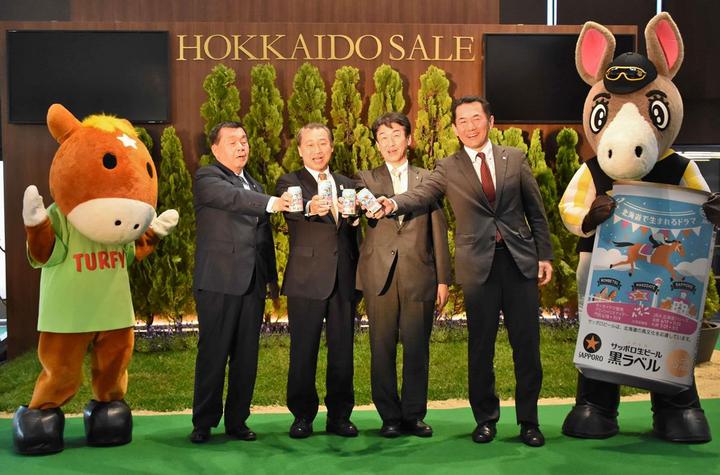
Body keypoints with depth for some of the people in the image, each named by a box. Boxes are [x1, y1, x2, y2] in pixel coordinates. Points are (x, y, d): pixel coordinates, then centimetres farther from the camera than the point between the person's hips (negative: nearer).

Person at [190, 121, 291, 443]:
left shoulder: (254, 185, 21)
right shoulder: (207, 178, -1)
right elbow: (231, 198, -24)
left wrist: (272, 276, 21)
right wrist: (271, 203, -38)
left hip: (252, 283, 6)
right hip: (218, 282, -6)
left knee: (247, 356, 7)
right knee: (213, 354, -2)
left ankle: (237, 421, 18)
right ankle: (203, 423, 10)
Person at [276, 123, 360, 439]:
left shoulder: (347, 184, 18)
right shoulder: (289, 183, 4)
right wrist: (311, 207, -42)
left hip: (343, 279, 4)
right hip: (307, 280, -3)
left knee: (342, 351, 7)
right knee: (303, 352, 1)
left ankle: (339, 416, 19)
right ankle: (302, 416, 14)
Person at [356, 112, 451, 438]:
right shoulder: (366, 179, 14)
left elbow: (439, 230, 11)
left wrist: (443, 279, 5)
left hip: (419, 275, 0)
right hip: (380, 275, 0)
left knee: (417, 348, 3)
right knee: (382, 349, 2)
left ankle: (414, 415, 16)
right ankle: (390, 417, 14)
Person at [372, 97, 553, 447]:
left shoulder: (514, 158, 9)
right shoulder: (448, 169, 5)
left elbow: (536, 210, 11)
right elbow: (420, 195, -12)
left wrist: (544, 255, 7)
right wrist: (393, 204, -33)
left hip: (521, 260, 1)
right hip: (478, 265, -1)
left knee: (526, 344, 4)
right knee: (480, 346, 6)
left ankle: (529, 421, 18)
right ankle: (485, 418, 22)